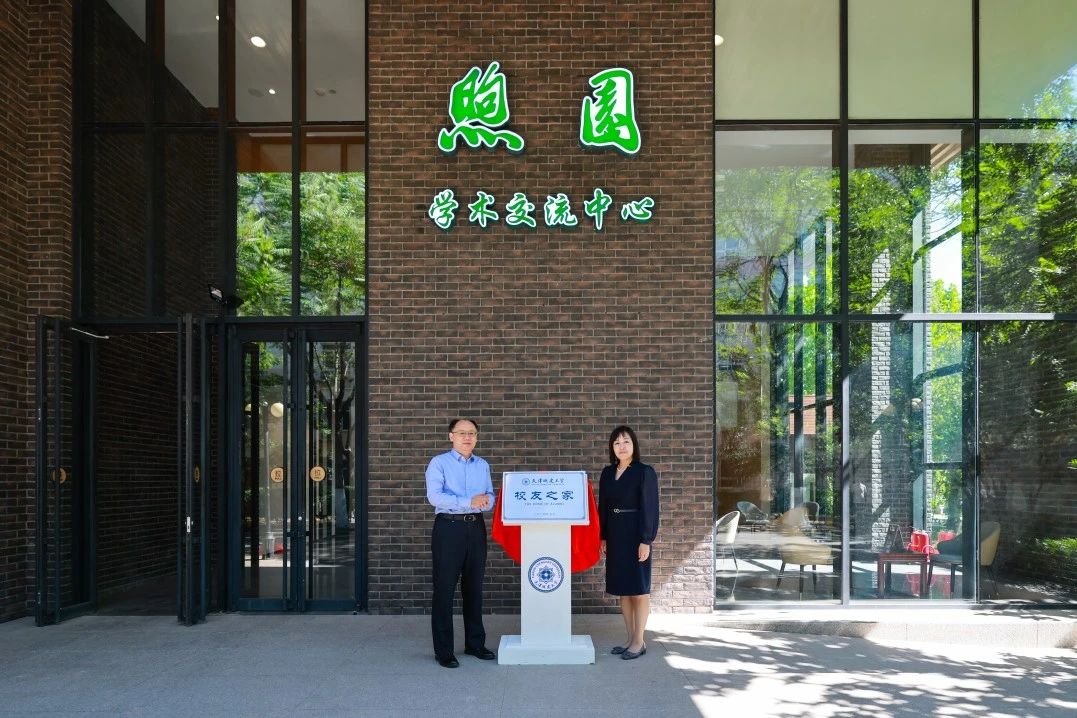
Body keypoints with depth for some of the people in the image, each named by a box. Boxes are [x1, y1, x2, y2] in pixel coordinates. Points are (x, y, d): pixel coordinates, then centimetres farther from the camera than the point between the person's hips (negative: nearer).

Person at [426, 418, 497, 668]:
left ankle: (475, 643, 23)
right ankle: (443, 650, 5)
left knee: (474, 588, 12)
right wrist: (469, 502, -22)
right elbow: (434, 496, -16)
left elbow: (490, 497, 11)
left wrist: (485, 500, -14)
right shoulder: (439, 463, -2)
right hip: (448, 527, -5)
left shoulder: (483, 465, 15)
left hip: (476, 528, 5)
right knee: (444, 589, -2)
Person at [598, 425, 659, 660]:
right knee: (622, 589, 9)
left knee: (638, 589, 1)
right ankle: (630, 639, 18)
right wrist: (603, 537, 7)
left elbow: (650, 508, -10)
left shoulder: (645, 472, -7)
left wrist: (646, 541, -15)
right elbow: (603, 507, 12)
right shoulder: (607, 473, 10)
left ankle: (639, 642, 9)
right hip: (615, 537, 6)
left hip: (635, 536, -6)